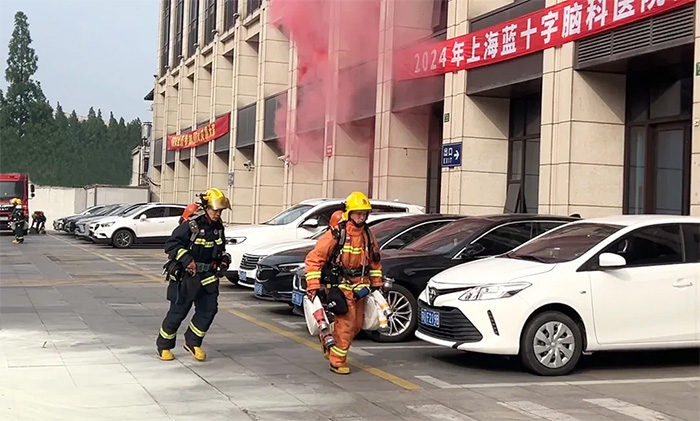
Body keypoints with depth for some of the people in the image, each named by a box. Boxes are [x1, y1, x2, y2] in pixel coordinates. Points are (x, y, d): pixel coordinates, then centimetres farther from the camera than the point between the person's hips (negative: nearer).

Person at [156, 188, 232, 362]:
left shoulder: (218, 227, 7)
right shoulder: (191, 225, -15)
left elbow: (221, 248, 25)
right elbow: (171, 244, -20)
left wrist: (224, 260, 6)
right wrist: (186, 259, -30)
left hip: (208, 276, 6)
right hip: (186, 276, -6)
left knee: (209, 310, 0)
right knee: (178, 312, 1)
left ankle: (193, 342, 17)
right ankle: (164, 346, 17)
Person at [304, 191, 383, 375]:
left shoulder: (368, 235, 5)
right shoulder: (336, 234, -14)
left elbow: (374, 262, 21)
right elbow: (313, 259, -13)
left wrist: (376, 284, 19)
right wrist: (313, 286, -17)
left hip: (359, 287, 7)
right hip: (339, 285, -7)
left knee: (357, 324, 10)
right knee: (346, 322, -13)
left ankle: (331, 347, 33)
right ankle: (337, 361, -2)